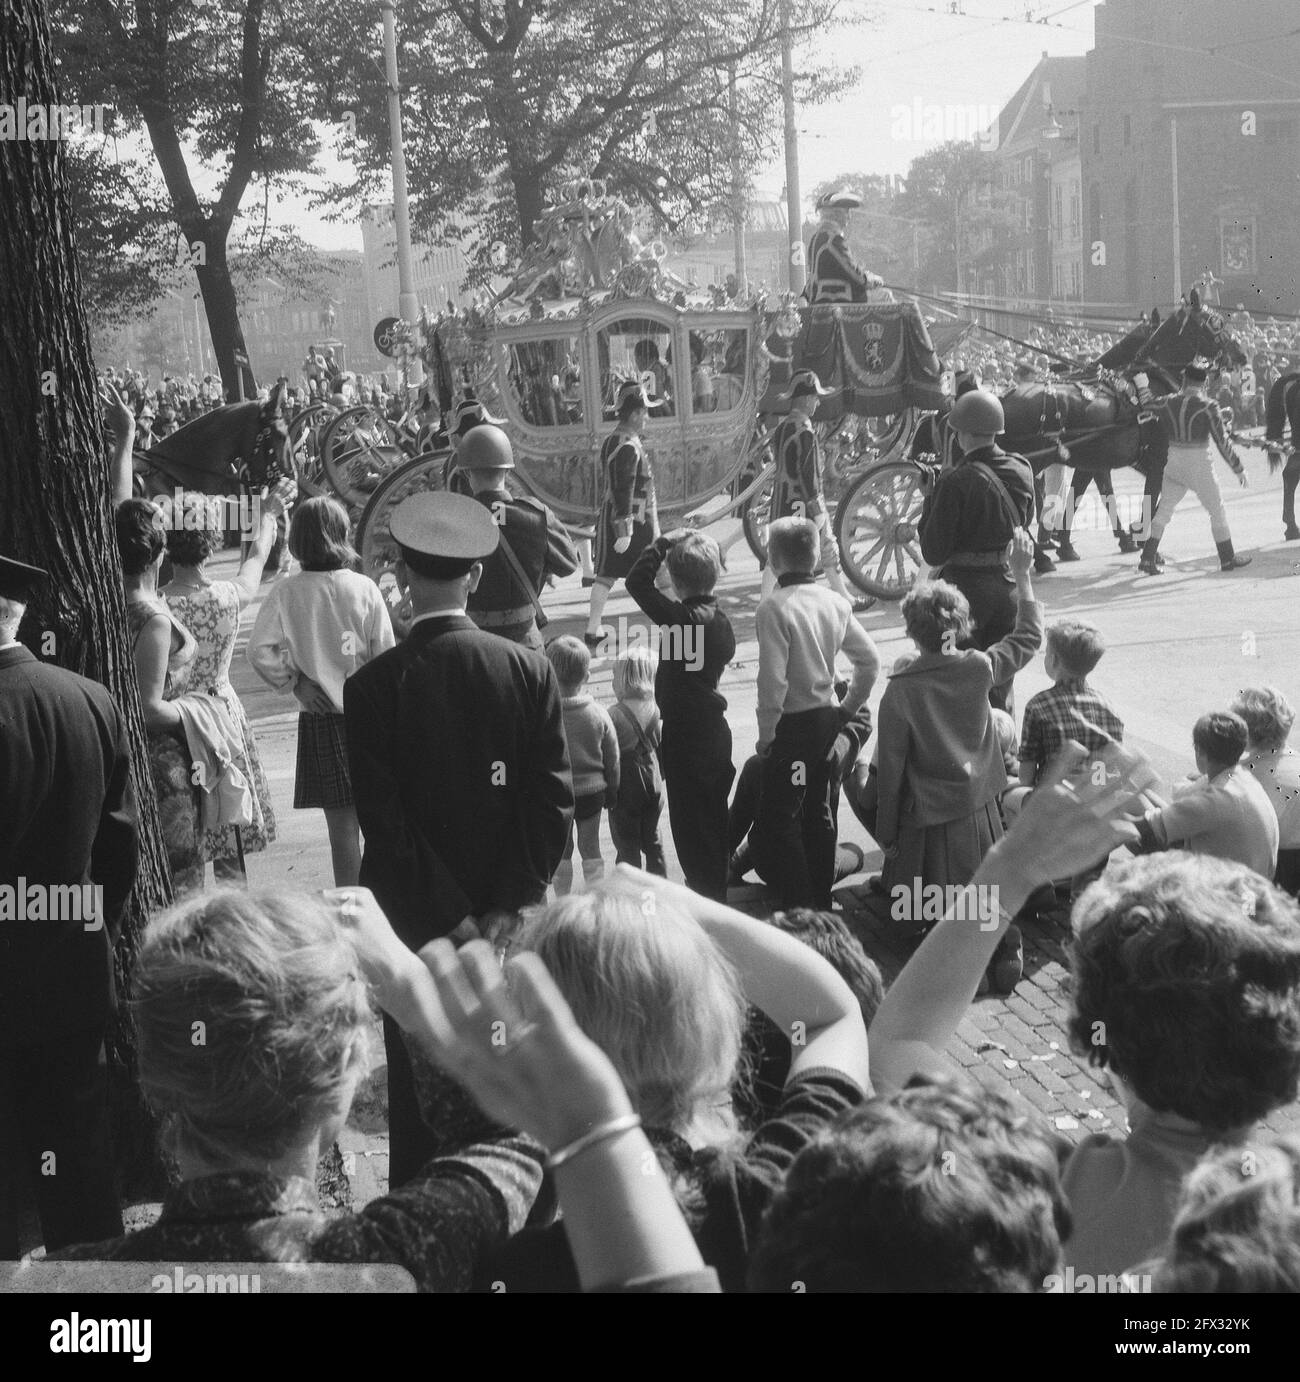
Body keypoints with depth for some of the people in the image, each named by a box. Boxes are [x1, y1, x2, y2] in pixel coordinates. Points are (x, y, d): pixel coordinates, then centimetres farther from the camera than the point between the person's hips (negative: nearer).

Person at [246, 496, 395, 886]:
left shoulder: (286, 592, -6)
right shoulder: (364, 589, -6)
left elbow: (260, 652, -12)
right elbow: (386, 657, -4)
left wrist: (295, 682, 1)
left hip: (319, 717, 0)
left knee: (342, 823, 4)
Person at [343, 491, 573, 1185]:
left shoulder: (373, 684, -12)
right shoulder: (529, 669, -5)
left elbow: (384, 822, -14)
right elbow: (554, 801, -9)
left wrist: (451, 920, -10)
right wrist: (504, 909, -9)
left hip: (417, 924, -2)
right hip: (511, 918, 2)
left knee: (421, 1089, 9)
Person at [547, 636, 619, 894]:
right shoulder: (599, 714, -11)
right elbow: (612, 759, -1)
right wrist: (612, 793, 14)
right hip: (593, 791, 2)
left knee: (562, 851, 14)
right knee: (590, 847, 15)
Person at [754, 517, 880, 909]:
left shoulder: (774, 608, -17)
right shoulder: (836, 602, 2)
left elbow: (773, 680, -21)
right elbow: (870, 661, 6)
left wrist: (766, 734, -11)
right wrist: (848, 709, 16)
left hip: (792, 724, -7)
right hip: (828, 720, 7)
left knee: (779, 818, 0)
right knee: (821, 814, 17)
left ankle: (799, 906, -3)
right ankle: (822, 900, 25)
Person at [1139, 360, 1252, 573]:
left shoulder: (1168, 402, -2)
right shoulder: (1208, 406, -13)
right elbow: (1222, 441, -11)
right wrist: (1238, 468, -3)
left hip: (1174, 466, 4)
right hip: (1201, 468, -4)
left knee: (1163, 511, 10)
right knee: (1217, 511, 11)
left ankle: (1148, 558, 3)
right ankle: (1227, 558, 18)